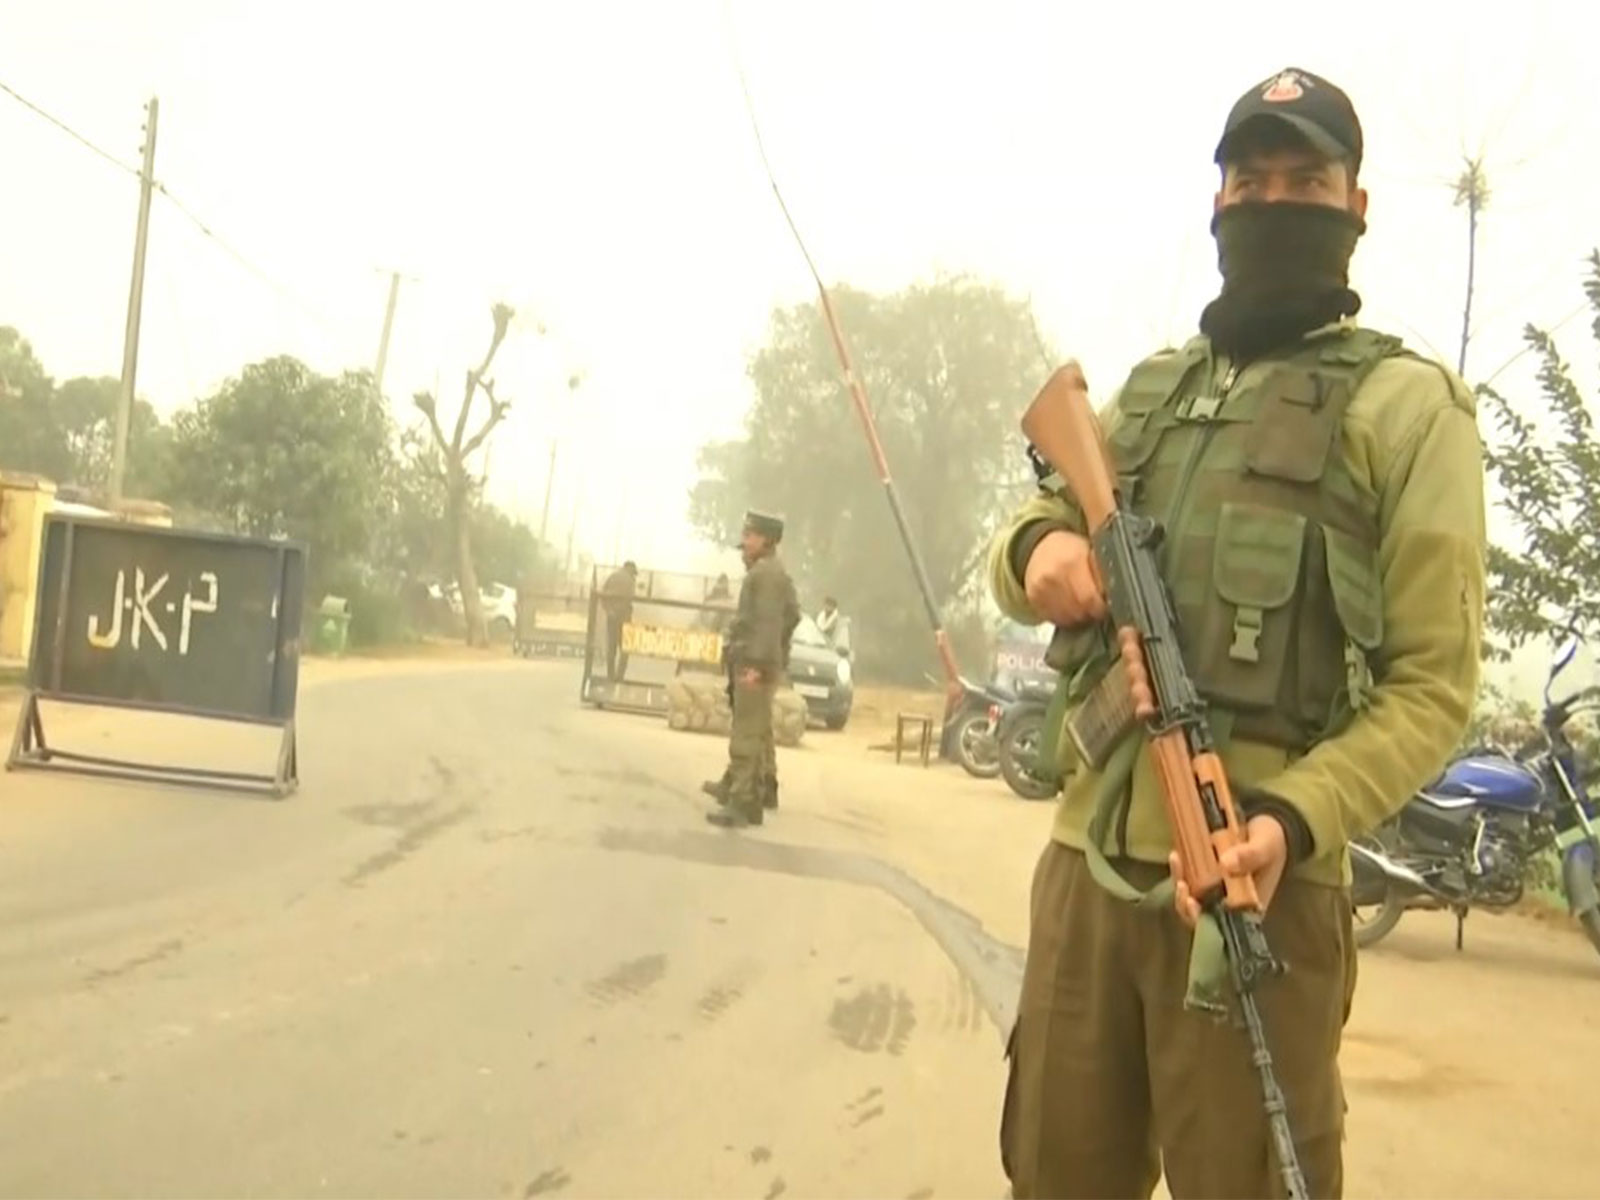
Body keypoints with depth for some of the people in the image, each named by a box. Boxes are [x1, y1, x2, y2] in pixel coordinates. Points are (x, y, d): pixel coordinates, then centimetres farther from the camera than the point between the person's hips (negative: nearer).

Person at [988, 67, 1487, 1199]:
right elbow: (1023, 539, 21)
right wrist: (1037, 546, -5)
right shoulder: (1149, 389, 18)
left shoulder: (1405, 403, -2)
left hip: (1258, 875, -5)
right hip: (1086, 858, 6)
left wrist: (1290, 819, -24)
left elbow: (1434, 683, -7)